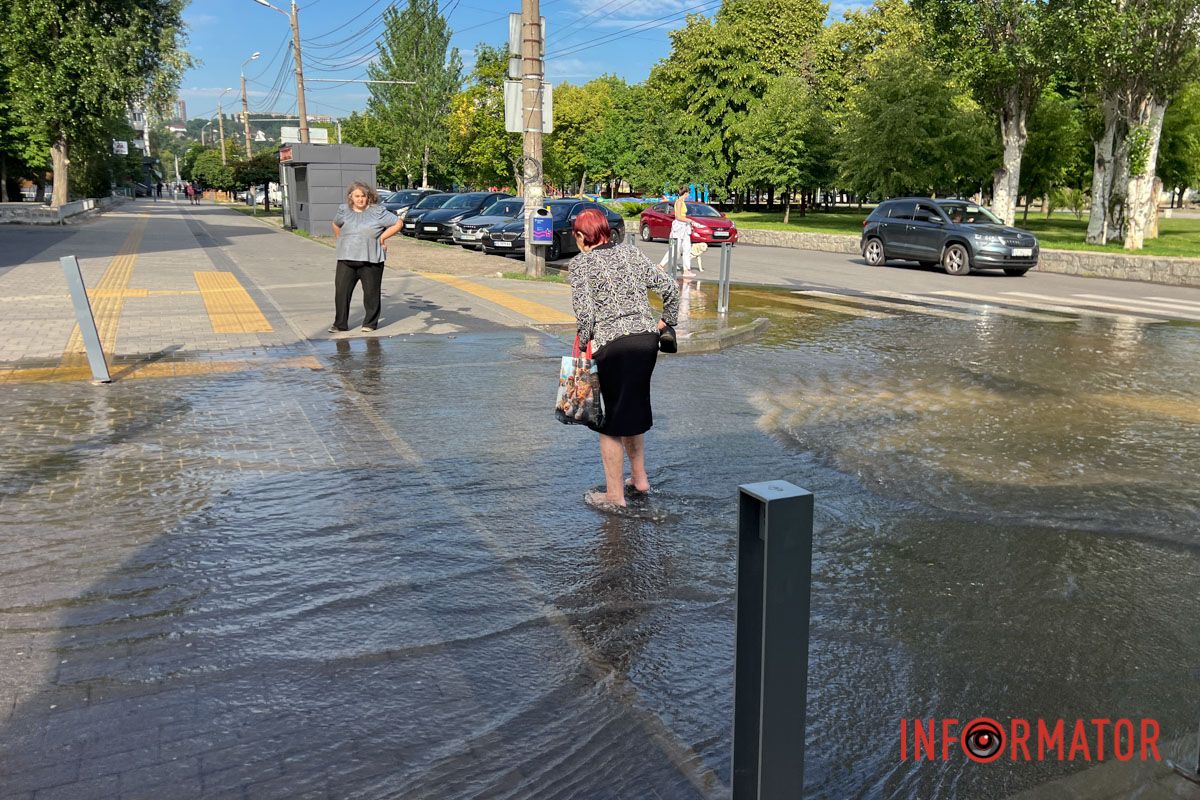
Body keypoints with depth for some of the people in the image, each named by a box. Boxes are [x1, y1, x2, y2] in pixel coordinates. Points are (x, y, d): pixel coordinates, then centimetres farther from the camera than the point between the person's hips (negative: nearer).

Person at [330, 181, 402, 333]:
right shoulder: (344, 210, 8)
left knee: (371, 292, 3)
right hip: (346, 260, 3)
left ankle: (370, 323, 16)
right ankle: (340, 324, 10)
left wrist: (382, 238, -4)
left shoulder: (377, 211, -3)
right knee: (341, 291, 0)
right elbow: (336, 225, 27)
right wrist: (341, 241, 18)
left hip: (371, 260, -3)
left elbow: (398, 224, -1)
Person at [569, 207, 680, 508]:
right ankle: (639, 478, 34)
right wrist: (666, 321, 20)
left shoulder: (579, 264, -3)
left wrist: (583, 347, -1)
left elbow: (585, 313, -13)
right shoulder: (631, 253, 12)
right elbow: (670, 287, 9)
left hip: (613, 345, -6)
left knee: (611, 420, 6)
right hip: (647, 339, 6)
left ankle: (615, 495, 15)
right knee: (633, 408, 23)